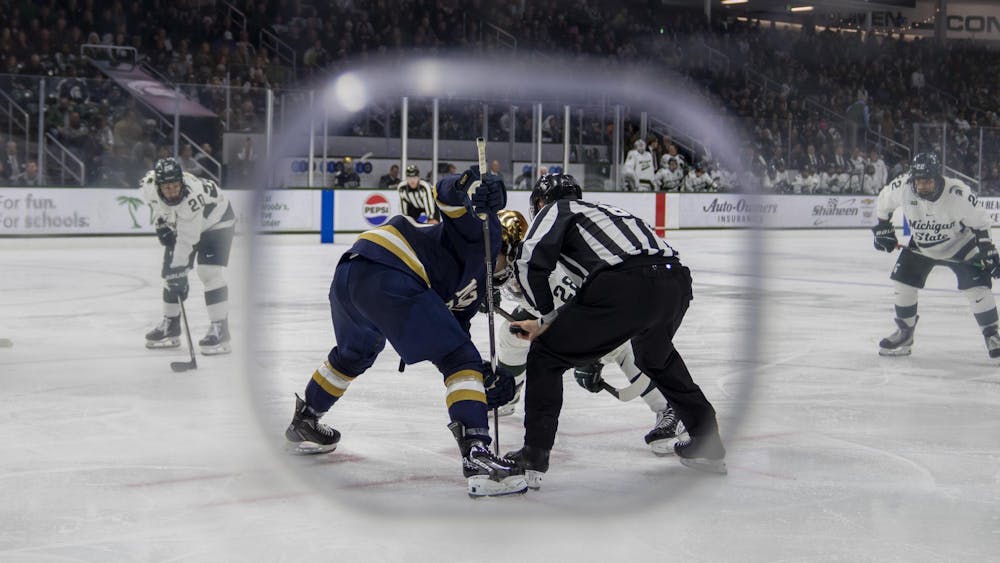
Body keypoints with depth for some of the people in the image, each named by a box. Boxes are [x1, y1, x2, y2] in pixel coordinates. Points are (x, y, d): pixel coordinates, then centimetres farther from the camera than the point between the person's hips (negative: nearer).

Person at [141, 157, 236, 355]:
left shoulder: (191, 196, -42)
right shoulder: (148, 184, -25)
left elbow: (187, 241, -39)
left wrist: (179, 271, -39)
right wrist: (160, 223, 2)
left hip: (216, 219, -7)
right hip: (179, 223, 7)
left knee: (210, 271, -22)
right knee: (169, 272, 6)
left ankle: (220, 330, -20)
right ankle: (170, 326, 21)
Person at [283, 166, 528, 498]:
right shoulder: (485, 236, 13)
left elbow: (455, 334, 30)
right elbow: (447, 193, -5)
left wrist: (486, 379, 18)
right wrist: (468, 188, -27)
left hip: (348, 272, 10)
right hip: (386, 273, -10)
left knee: (354, 354, 37)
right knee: (460, 357, -7)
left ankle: (304, 423, 55)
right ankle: (476, 456, -19)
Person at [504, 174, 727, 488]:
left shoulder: (555, 209, 18)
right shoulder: (602, 210, 39)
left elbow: (530, 262, 0)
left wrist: (548, 317, 13)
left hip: (625, 286, -7)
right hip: (677, 281, 7)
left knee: (546, 356, 9)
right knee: (656, 356, 37)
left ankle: (533, 459, 4)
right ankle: (708, 445, 40)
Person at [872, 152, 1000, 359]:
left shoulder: (957, 193, -32)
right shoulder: (902, 187, -26)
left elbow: (979, 223, -19)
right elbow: (884, 201, -2)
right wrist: (883, 229, 1)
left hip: (959, 244, -3)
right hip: (921, 245, 3)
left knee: (977, 287, -15)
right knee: (903, 282, -2)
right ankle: (904, 334, 16)